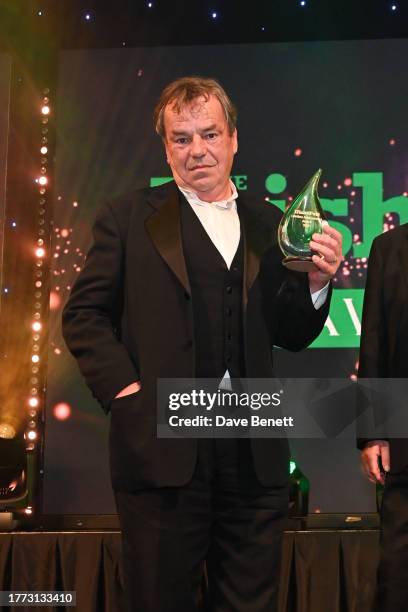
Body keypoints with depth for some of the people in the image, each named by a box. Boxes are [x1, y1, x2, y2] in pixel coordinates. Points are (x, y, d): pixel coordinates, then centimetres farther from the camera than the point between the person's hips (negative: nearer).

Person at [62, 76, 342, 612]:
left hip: (255, 454, 3)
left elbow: (291, 336, 13)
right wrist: (122, 387, -11)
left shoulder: (270, 224, 12)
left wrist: (317, 282, -5)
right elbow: (84, 314, 1)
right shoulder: (128, 218, 5)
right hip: (163, 449, -3)